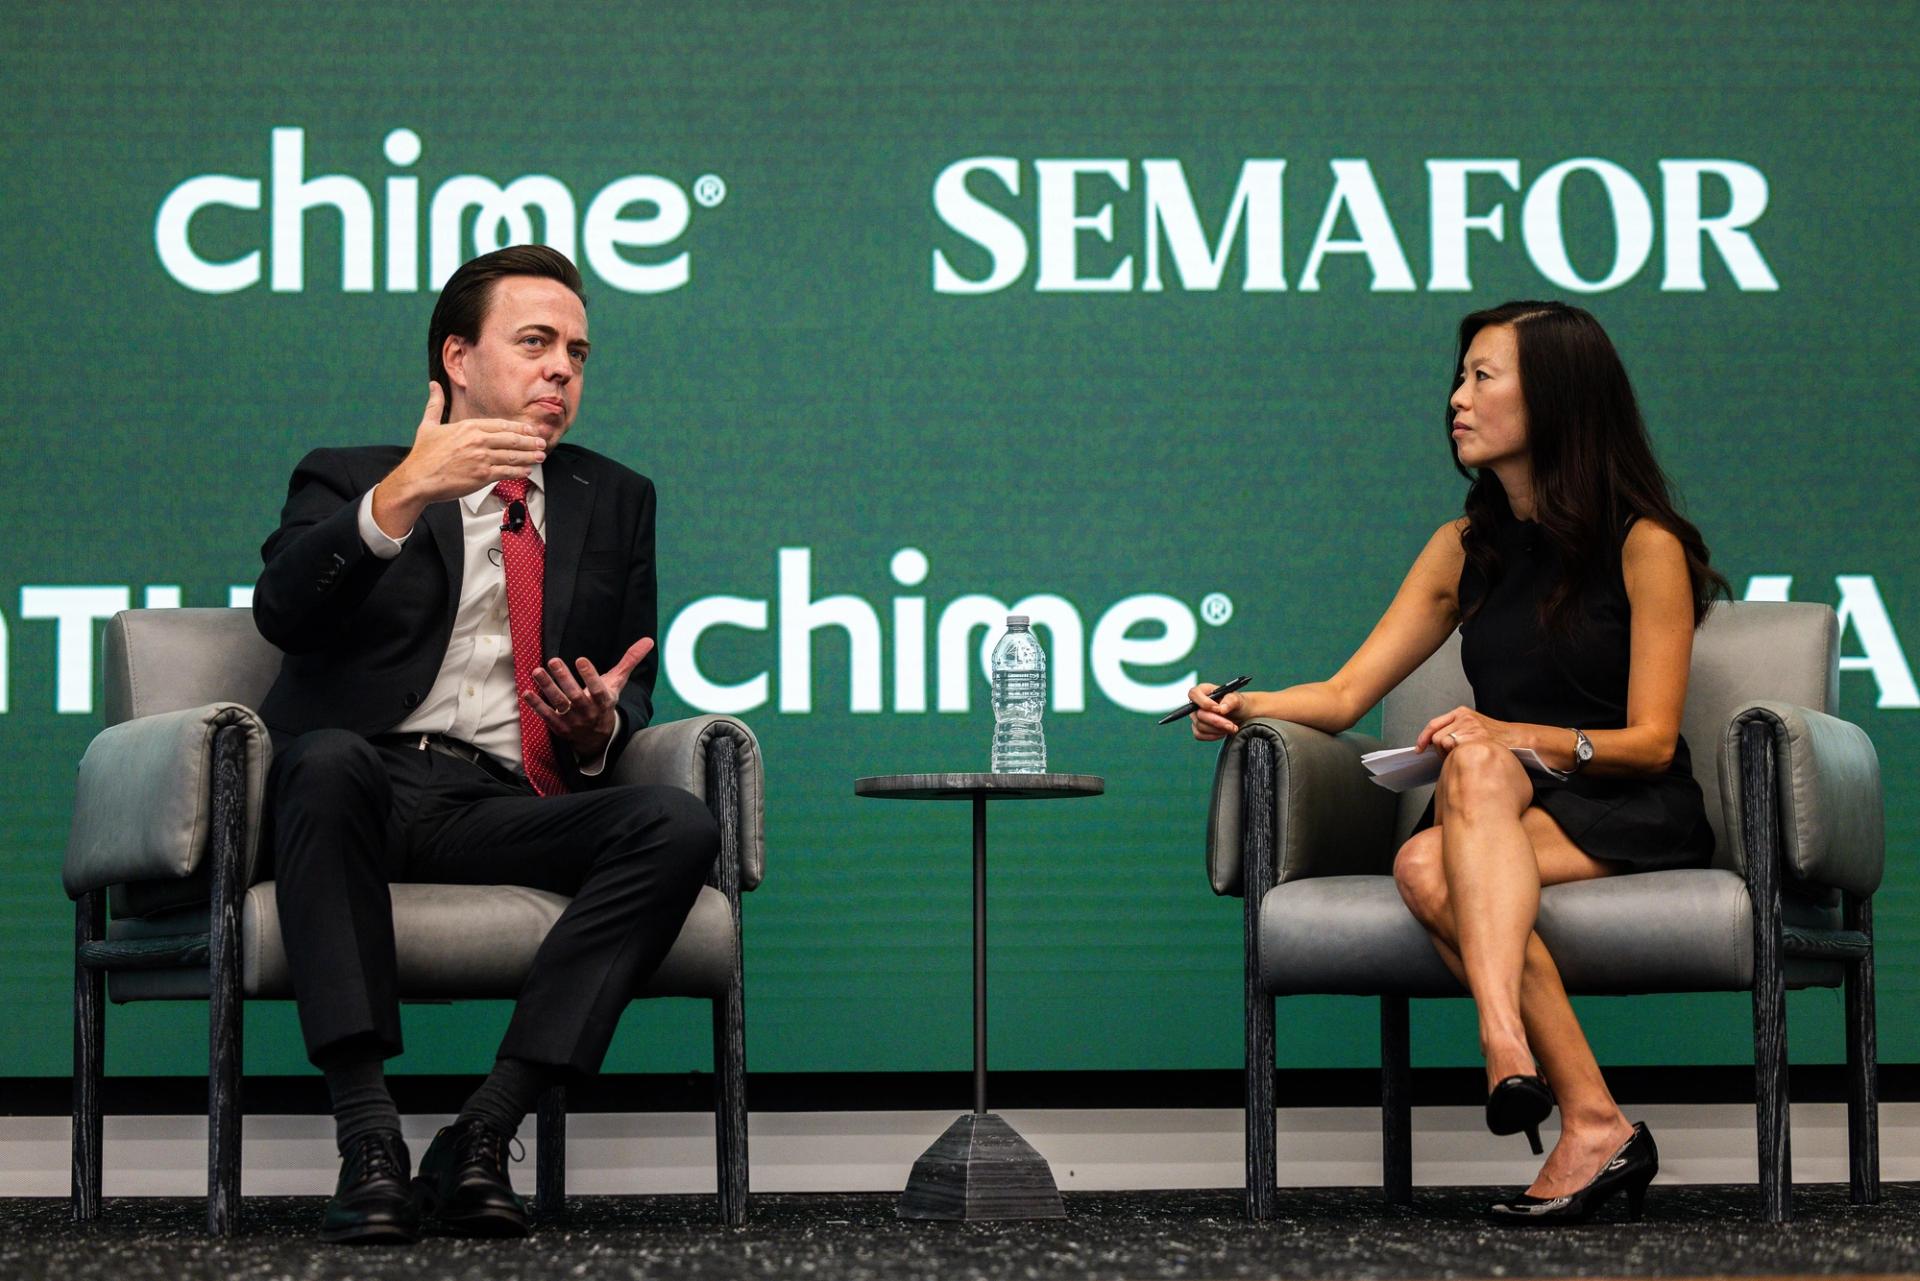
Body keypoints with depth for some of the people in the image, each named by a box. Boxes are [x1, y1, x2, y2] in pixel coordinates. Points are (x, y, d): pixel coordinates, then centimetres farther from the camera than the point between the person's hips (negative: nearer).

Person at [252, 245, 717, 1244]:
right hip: (367, 787, -3)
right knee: (329, 757, -38)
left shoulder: (615, 502, 24)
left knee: (680, 825, -26)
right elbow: (281, 614, -8)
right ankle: (368, 1141, -38)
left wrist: (601, 726, -3)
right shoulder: (348, 481, 13)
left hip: (505, 812, 3)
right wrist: (399, 500, -22)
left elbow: (633, 693, 22)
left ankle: (482, 1133, -29)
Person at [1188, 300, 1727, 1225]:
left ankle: (1505, 1046, -54)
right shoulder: (1466, 548, 15)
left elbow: (1651, 741, -6)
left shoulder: (1645, 547, -1)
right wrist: (1249, 706, -11)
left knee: (1477, 767, -36)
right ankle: (1594, 1128, -41)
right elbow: (1346, 695, 10)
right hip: (1503, 808, 4)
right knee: (1427, 869, -33)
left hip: (1633, 818, -4)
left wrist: (1516, 737, -22)